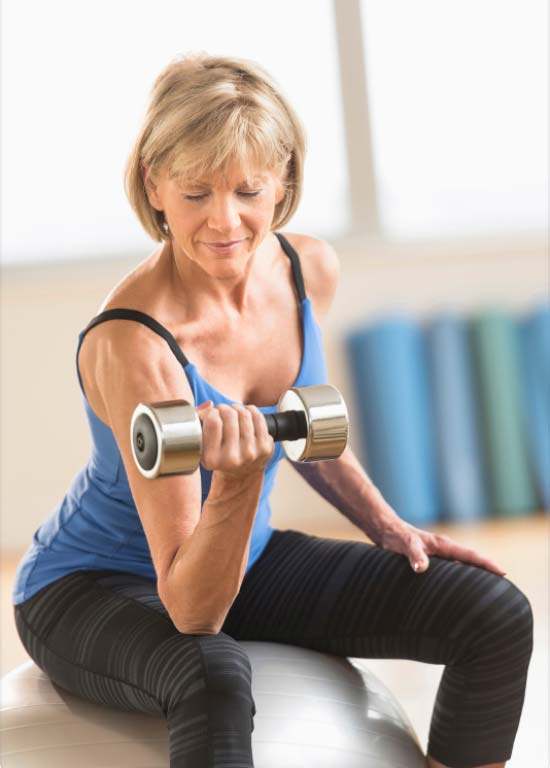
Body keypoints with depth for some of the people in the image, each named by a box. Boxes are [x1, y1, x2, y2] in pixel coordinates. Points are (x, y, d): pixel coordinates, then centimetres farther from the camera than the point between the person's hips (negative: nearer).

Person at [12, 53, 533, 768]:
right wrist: (235, 479, -48)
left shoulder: (311, 268, -11)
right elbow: (192, 611, -31)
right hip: (94, 588, -6)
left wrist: (388, 527, 3)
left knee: (497, 615, -6)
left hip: (241, 561, 7)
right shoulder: (133, 344, -32)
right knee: (214, 679, -42)